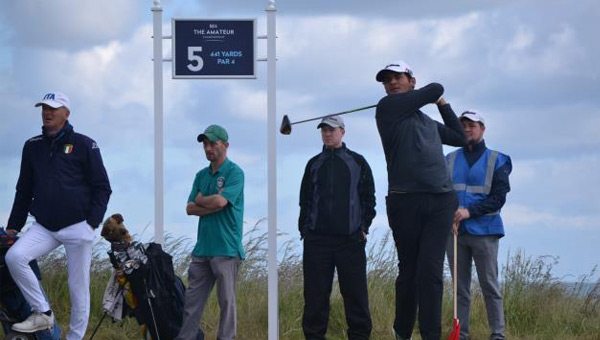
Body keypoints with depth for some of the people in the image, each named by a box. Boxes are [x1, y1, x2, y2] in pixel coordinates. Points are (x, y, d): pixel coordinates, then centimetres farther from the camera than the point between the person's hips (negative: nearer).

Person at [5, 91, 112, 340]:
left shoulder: (83, 145, 0)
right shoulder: (32, 147, 13)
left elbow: (102, 187, 1)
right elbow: (24, 190, 20)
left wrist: (92, 222, -11)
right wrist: (13, 225, 14)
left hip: (77, 227, -3)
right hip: (43, 227, 4)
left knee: (78, 287, -1)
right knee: (14, 257, -21)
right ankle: (42, 313, -11)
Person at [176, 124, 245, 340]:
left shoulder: (234, 172, -5)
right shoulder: (201, 175, 16)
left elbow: (221, 200, -19)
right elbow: (190, 208, 8)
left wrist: (201, 200, -1)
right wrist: (213, 206, -8)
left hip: (226, 248, -7)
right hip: (202, 247, 7)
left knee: (226, 300, -1)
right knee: (193, 299, 5)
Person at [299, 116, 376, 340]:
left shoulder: (357, 162, 8)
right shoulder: (314, 164, 14)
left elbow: (368, 197, 8)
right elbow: (305, 199, 15)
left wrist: (364, 227, 0)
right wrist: (304, 228, 5)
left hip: (350, 238, -2)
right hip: (317, 238, 2)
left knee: (355, 291, -3)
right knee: (315, 293, 0)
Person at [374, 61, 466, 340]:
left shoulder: (428, 122, 24)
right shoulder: (388, 107, 5)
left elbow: (459, 137, 36)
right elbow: (435, 88, 5)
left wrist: (442, 104, 36)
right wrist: (435, 95, 28)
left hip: (441, 202, 3)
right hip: (405, 202, -3)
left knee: (430, 271, -9)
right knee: (408, 271, 4)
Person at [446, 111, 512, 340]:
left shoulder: (496, 161, 4)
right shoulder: (450, 160, 13)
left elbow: (499, 198, -3)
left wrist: (469, 211, -14)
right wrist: (450, 214, -11)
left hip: (484, 230, -3)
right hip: (455, 231, 3)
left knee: (490, 285, -5)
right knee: (460, 287, 4)